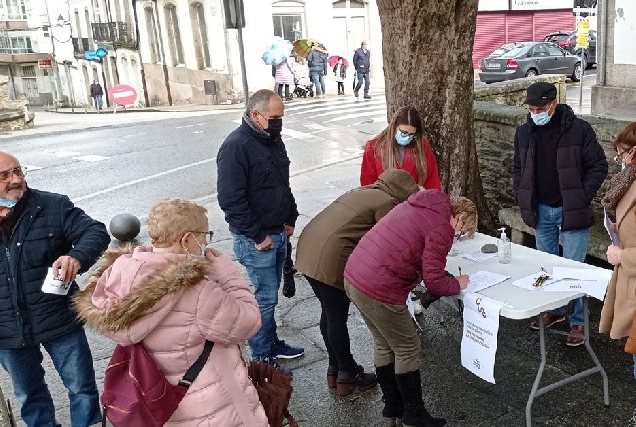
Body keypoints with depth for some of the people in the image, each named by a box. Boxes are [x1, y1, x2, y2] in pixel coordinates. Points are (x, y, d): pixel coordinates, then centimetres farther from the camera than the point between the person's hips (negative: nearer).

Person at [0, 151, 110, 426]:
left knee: (82, 387, 12)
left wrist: (77, 257, -35)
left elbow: (96, 231, -17)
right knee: (28, 394, 23)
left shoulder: (53, 206, -9)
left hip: (58, 319, -2)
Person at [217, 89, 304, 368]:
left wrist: (290, 219, 12)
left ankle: (272, 344, 31)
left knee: (269, 293, 17)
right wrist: (257, 235, -18)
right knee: (264, 298, -3)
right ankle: (262, 359, 10)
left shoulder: (273, 141, 11)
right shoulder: (236, 146, -17)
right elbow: (230, 199, -21)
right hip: (255, 239, -8)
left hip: (278, 233, 8)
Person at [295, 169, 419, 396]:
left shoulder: (363, 191, 21)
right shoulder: (388, 203, -5)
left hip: (307, 248, 9)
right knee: (337, 318, 6)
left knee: (329, 312, 20)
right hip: (331, 259, -9)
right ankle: (348, 376, 23)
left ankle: (335, 369, 34)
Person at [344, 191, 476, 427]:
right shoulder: (441, 228, -11)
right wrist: (457, 284, 8)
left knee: (384, 344, 23)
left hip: (353, 275, 9)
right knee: (407, 349, 9)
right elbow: (434, 282, -12)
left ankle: (392, 406, 37)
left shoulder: (418, 205, 15)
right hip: (378, 290, -9)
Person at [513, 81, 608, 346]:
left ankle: (578, 322, 13)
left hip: (572, 212, -5)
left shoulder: (579, 130, -11)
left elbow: (599, 166, -6)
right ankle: (554, 311, 33)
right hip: (541, 211, 5)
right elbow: (519, 169, 15)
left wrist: (582, 198, -12)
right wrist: (522, 198, 5)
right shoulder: (524, 133, 3)